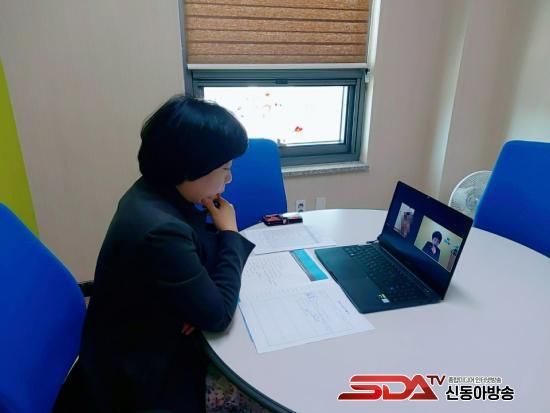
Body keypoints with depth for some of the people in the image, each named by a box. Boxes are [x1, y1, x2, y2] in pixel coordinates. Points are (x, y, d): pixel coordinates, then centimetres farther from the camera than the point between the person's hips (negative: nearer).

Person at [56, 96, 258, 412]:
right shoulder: (159, 230, -34)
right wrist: (229, 233, -16)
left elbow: (203, 249, 6)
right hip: (140, 374, -8)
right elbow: (218, 315, -24)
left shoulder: (159, 193, -7)